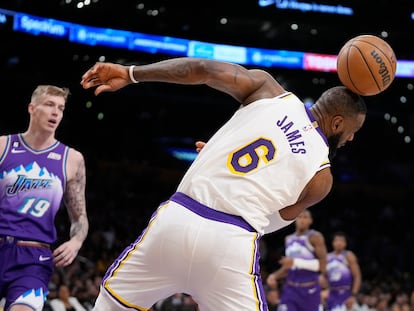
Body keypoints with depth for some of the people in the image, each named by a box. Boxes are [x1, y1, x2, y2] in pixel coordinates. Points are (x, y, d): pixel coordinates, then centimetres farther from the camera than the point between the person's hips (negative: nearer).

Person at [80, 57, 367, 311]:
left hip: (177, 219, 3)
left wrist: (131, 73, 8)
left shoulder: (268, 89, 11)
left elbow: (202, 68, 2)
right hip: (230, 244, -2)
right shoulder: (322, 176, 8)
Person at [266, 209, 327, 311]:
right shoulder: (288, 239, 13)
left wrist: (296, 262, -22)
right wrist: (274, 276, 4)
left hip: (310, 290, -4)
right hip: (290, 289, 4)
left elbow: (323, 266, -17)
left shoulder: (315, 237, -7)